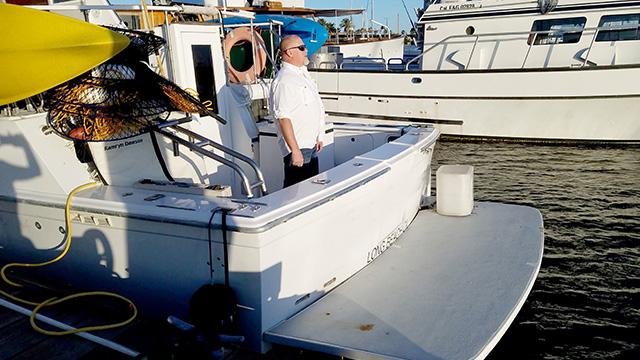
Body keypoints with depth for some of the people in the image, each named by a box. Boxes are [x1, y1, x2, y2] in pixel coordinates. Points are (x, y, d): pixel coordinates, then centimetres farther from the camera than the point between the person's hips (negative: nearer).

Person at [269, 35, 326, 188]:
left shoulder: (302, 73, 15)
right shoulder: (284, 81, -18)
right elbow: (283, 118, -23)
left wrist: (317, 137, 23)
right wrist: (295, 150, -25)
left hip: (311, 145, 10)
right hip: (298, 147, -10)